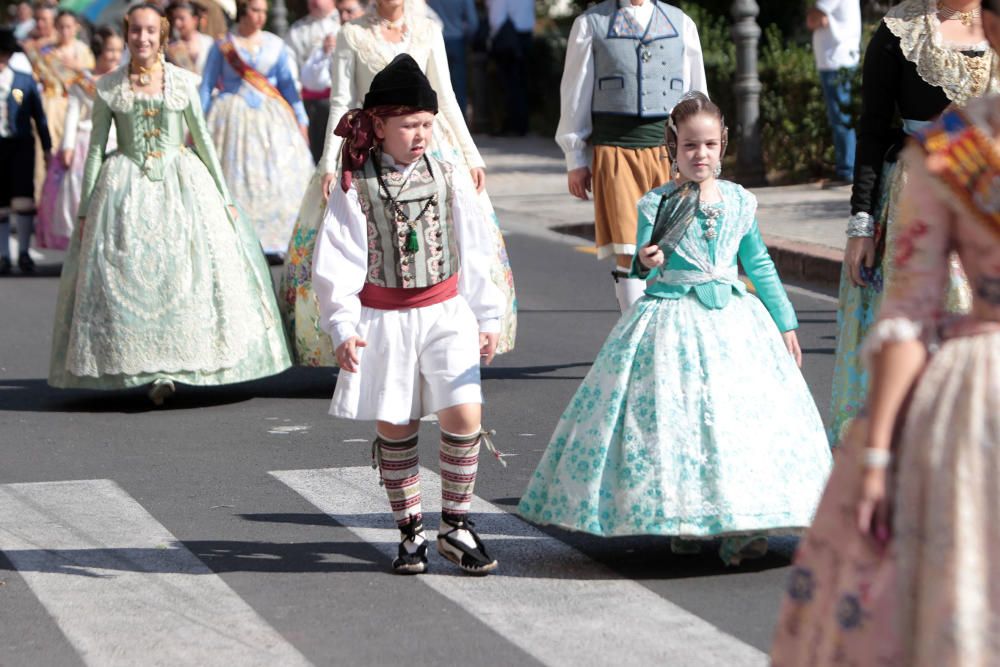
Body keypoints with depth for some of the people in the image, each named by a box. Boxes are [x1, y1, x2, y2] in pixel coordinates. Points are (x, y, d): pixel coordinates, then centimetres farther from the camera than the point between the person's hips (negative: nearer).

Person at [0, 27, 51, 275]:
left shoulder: (25, 81, 4)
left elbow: (38, 115, 8)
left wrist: (47, 147, 7)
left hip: (21, 145, -1)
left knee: (23, 200, -14)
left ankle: (24, 252, -1)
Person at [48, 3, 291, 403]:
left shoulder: (183, 82, 5)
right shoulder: (109, 87, 4)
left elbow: (202, 139, 10)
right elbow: (96, 149, 7)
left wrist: (224, 197, 8)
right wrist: (85, 209, 4)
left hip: (182, 185, 1)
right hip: (126, 186, -1)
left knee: (188, 267, -7)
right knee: (130, 273, -6)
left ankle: (179, 360, 2)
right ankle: (153, 371, -1)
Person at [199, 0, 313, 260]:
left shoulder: (275, 45, 7)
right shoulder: (223, 47, 2)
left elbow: (288, 85, 10)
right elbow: (206, 87, 4)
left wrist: (300, 121, 6)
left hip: (272, 120, 2)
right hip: (234, 119, -2)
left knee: (276, 178, -4)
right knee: (235, 179, -4)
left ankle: (273, 244, 0)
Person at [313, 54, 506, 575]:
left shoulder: (446, 178, 3)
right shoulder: (355, 188, -6)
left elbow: (474, 253, 10)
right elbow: (337, 264, -8)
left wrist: (487, 317, 12)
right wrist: (342, 327, -17)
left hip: (446, 314, 2)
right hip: (385, 321, -2)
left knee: (464, 414, -10)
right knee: (395, 428, 6)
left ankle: (455, 525, 5)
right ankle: (410, 531, 20)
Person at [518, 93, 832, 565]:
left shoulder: (739, 202, 8)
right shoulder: (657, 204, -2)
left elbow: (759, 265, 17)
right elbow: (640, 266, 0)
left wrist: (785, 322, 20)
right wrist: (644, 261, -24)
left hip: (733, 319, 3)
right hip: (671, 319, -3)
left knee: (741, 415, -6)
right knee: (669, 417, -7)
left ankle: (738, 527, 1)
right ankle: (679, 521, 8)